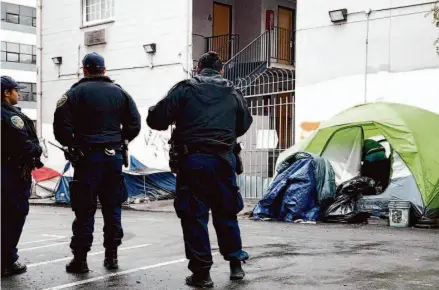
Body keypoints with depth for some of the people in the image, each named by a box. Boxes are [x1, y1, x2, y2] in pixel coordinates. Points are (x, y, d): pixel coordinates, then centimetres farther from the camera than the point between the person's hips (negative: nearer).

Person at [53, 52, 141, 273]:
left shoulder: (76, 93, -5)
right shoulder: (119, 92, 7)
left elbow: (61, 125, -11)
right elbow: (134, 124, 5)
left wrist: (71, 144, 7)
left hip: (87, 157, -3)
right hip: (114, 156, 3)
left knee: (84, 209, 1)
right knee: (112, 207, 11)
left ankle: (80, 258, 5)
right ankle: (111, 255, 16)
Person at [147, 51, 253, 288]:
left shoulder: (185, 88, 1)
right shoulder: (233, 93, 12)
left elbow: (155, 119, -4)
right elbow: (244, 124, 24)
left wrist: (177, 120, 17)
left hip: (193, 159, -3)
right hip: (223, 159, 4)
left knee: (195, 216, 3)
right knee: (226, 213, 17)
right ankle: (236, 263, 24)